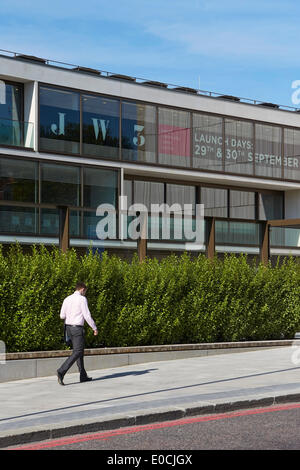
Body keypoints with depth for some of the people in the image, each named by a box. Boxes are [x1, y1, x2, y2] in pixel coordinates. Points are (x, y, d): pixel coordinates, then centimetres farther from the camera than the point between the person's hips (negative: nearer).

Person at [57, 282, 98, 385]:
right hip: (77, 328, -8)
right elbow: (87, 316, -14)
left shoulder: (67, 299, 9)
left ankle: (83, 376, 18)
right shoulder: (82, 299, -11)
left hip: (68, 327, 8)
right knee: (77, 352, -7)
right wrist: (94, 328, -4)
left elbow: (62, 316, 10)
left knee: (80, 351, 15)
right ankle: (61, 371, -22)